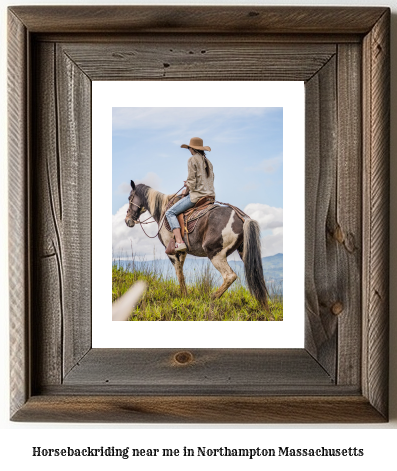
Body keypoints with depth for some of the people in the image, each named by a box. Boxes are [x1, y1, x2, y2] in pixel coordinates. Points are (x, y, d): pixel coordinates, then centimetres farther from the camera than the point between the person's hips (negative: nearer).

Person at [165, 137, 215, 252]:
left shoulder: (192, 159, -6)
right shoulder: (208, 162, 19)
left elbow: (191, 180, -13)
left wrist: (186, 191, 4)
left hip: (197, 195, -9)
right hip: (210, 195, 9)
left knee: (170, 213, -5)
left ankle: (179, 242, -20)